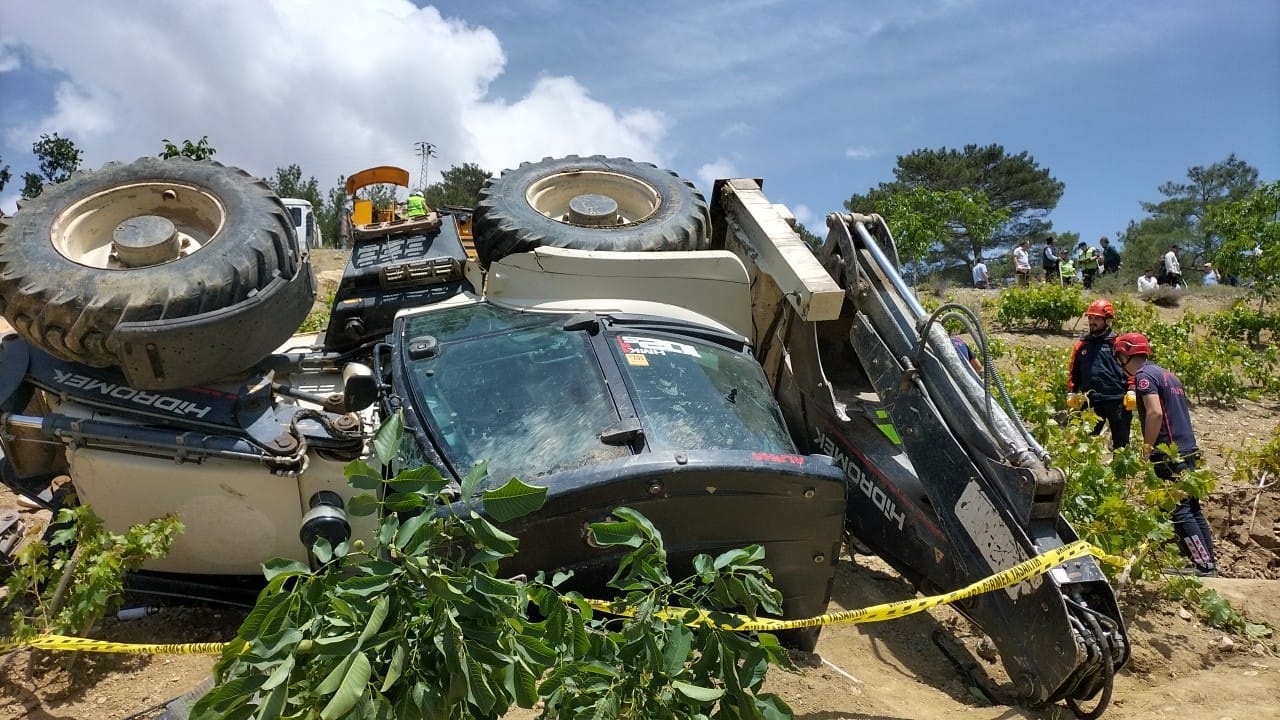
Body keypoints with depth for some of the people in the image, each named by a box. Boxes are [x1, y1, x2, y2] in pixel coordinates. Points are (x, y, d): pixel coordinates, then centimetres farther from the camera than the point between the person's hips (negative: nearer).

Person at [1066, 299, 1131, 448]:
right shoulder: (1082, 344, 10)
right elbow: (1073, 372, 15)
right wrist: (1071, 394, 8)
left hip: (1117, 401, -3)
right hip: (1091, 402, 3)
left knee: (1121, 442, 8)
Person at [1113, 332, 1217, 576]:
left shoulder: (1144, 376, -10)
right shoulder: (1167, 374, 19)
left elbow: (1155, 413, -22)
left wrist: (1146, 448, -15)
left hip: (1170, 455, -9)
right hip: (1188, 451, 9)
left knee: (1179, 511, -6)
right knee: (1192, 508, 12)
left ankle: (1204, 565, -6)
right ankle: (1209, 562, 16)